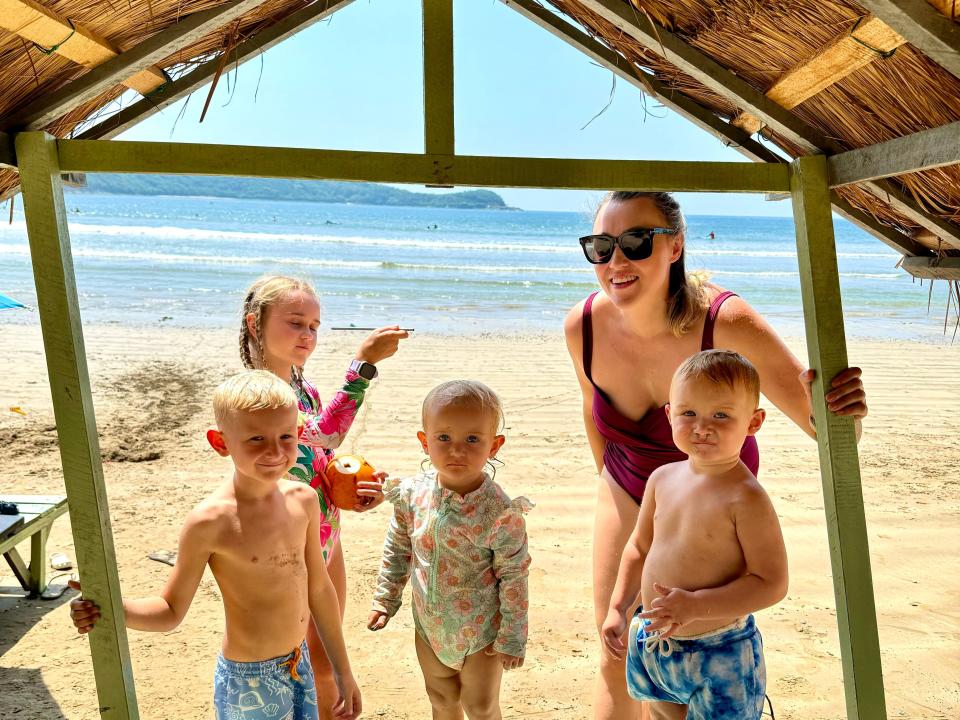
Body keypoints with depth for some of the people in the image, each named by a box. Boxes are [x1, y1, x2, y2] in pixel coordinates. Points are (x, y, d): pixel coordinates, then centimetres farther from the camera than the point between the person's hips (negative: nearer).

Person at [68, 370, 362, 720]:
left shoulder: (304, 500, -7)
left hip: (301, 665, 5)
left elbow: (319, 587, 4)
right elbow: (171, 611, -9)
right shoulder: (209, 522, -21)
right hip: (249, 682, -4)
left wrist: (343, 670, 11)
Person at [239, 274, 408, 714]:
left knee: (325, 670, 24)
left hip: (326, 543, 7)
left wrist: (353, 494, -9)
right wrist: (363, 362, -39)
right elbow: (325, 434, -37)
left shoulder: (308, 391, 3)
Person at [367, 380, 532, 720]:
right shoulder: (412, 493, -15)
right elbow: (397, 549, 1)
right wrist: (385, 599, 6)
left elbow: (513, 577, -17)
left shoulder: (500, 512, -27)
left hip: (481, 632, -4)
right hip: (429, 627, 4)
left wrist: (513, 637, -11)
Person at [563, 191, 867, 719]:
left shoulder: (729, 326, -32)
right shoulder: (582, 326, -21)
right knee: (616, 656, 7)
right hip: (628, 494, 3)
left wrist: (845, 413, -48)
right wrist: (610, 479, 12)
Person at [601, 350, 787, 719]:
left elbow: (772, 583, -21)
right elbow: (639, 546, 9)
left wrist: (696, 605, -28)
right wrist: (618, 609, 6)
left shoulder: (746, 498, -22)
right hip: (653, 644, 6)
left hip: (719, 658, -6)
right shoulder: (662, 479, -3)